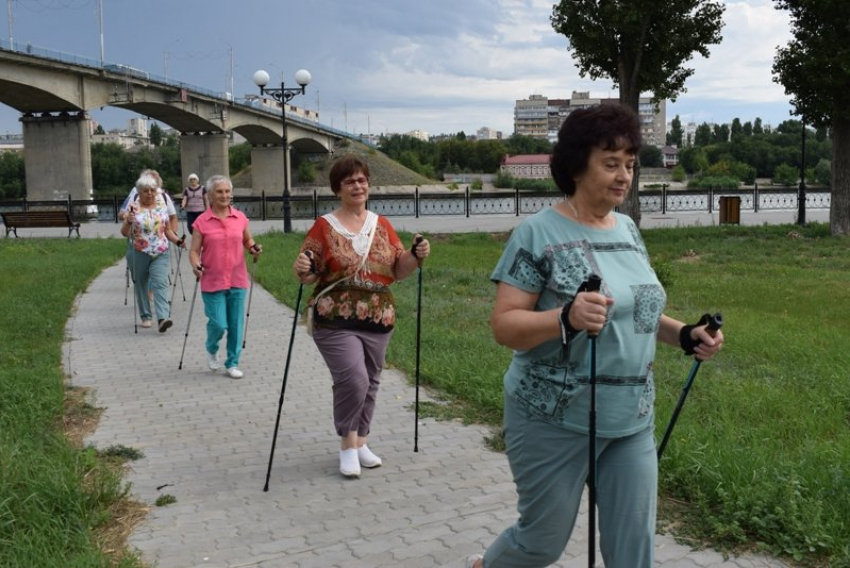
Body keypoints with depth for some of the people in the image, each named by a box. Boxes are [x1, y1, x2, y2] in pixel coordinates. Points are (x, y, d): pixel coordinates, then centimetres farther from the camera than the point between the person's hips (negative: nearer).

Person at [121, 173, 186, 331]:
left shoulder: (162, 205, 6)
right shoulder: (133, 207, -3)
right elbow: (124, 233, -5)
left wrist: (177, 241, -3)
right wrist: (128, 222, -24)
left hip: (160, 253, 0)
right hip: (139, 253, 0)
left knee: (160, 283, -14)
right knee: (141, 284, 10)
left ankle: (163, 317, -24)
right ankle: (146, 316, 24)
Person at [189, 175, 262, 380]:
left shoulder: (240, 218, 4)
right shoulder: (201, 222, -4)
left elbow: (247, 240, 19)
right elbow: (194, 251, -2)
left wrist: (254, 248, -2)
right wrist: (196, 266, -21)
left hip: (238, 280, 3)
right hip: (212, 282, -3)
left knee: (236, 324, 5)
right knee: (219, 324, -5)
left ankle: (232, 363, 20)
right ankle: (211, 350, 28)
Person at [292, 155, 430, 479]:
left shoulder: (382, 225, 9)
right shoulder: (324, 227, -3)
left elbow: (397, 271, 11)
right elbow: (307, 274, -3)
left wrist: (416, 256, -7)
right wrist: (302, 269, -25)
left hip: (378, 321, 5)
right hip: (336, 322, -4)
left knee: (370, 382, 11)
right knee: (353, 380, -16)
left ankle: (360, 442, 29)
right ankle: (347, 444, 6)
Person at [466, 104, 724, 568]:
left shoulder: (628, 230, 7)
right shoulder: (538, 233, -14)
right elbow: (504, 325, -17)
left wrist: (684, 335, 0)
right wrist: (566, 317, -34)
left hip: (632, 421, 6)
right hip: (554, 420, -6)